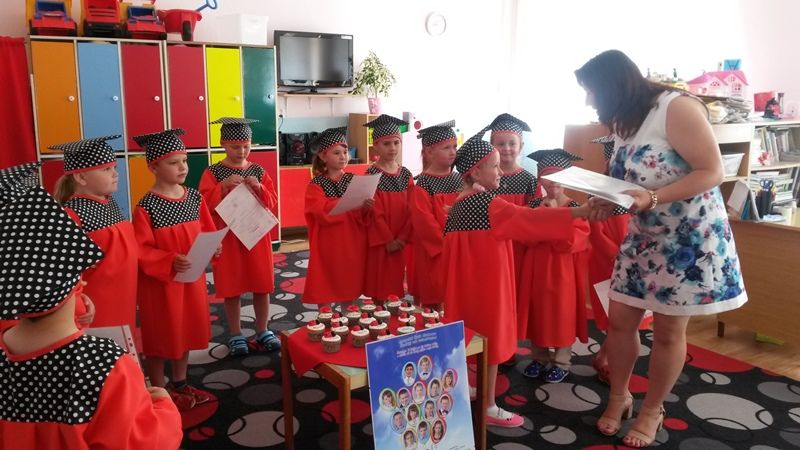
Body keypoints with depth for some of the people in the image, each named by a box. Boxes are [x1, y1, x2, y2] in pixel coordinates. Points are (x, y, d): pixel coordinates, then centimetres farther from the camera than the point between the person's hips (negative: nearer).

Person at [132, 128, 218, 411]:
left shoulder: (195, 198, 0)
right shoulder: (146, 207, -18)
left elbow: (208, 232, 8)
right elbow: (141, 251, -19)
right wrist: (170, 262, -31)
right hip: (159, 282, -6)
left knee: (186, 331, 18)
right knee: (159, 337, 9)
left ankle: (180, 384, 36)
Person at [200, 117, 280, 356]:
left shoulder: (258, 171, 3)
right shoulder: (213, 173, -4)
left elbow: (273, 203, 1)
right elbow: (205, 205, -11)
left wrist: (259, 189, -17)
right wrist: (223, 187, -23)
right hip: (228, 238, -2)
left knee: (262, 286, 9)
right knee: (232, 289, 6)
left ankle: (262, 331, 24)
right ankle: (236, 335, 20)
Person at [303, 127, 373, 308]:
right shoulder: (316, 184, -4)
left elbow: (365, 217, 0)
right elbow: (322, 211, -21)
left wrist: (365, 208, -23)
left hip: (351, 245, 3)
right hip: (327, 246, -3)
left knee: (350, 286, 12)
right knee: (324, 289, 5)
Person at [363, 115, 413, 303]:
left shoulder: (406, 174, 4)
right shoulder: (371, 175, -9)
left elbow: (410, 210, 2)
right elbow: (375, 212, -12)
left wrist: (402, 238, -7)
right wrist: (388, 240, -14)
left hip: (401, 241, 4)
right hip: (380, 241, -4)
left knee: (397, 285, 12)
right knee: (379, 286, 3)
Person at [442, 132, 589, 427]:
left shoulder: (458, 205, 8)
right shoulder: (487, 204, -18)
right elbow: (530, 218, -28)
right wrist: (580, 212, -32)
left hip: (467, 282, 8)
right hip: (486, 282, -8)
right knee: (490, 342, 2)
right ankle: (488, 408, 11)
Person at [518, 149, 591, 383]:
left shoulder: (575, 208, -8)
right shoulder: (535, 204, 3)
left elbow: (569, 241, -18)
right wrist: (540, 213, -15)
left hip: (562, 271, -4)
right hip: (536, 269, 4)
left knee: (562, 315, 6)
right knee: (537, 313, 12)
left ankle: (561, 362, 22)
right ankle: (540, 358, 28)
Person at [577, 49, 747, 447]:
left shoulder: (677, 108, -19)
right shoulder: (626, 124, 7)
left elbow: (712, 172, -22)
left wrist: (652, 199, -33)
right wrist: (607, 204, -8)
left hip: (689, 237, -7)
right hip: (643, 237, 7)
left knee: (668, 330, 4)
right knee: (619, 319, 7)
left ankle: (652, 411, 23)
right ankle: (618, 397, 27)